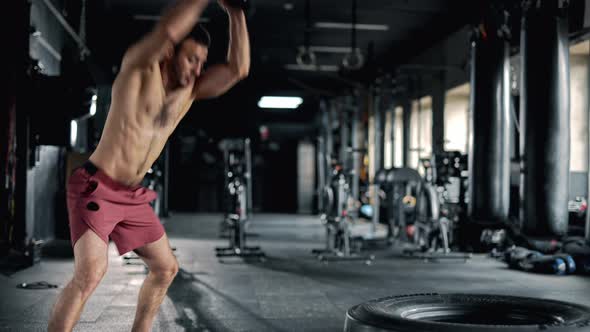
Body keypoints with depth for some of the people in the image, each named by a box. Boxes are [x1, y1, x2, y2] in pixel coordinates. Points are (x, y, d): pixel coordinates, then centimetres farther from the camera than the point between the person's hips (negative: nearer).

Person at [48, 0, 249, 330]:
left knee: (166, 268, 13)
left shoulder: (191, 89, 4)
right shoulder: (139, 68, -13)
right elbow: (168, 30, -32)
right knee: (91, 271, -23)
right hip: (95, 188, -7)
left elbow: (238, 68, -6)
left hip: (134, 196, 8)